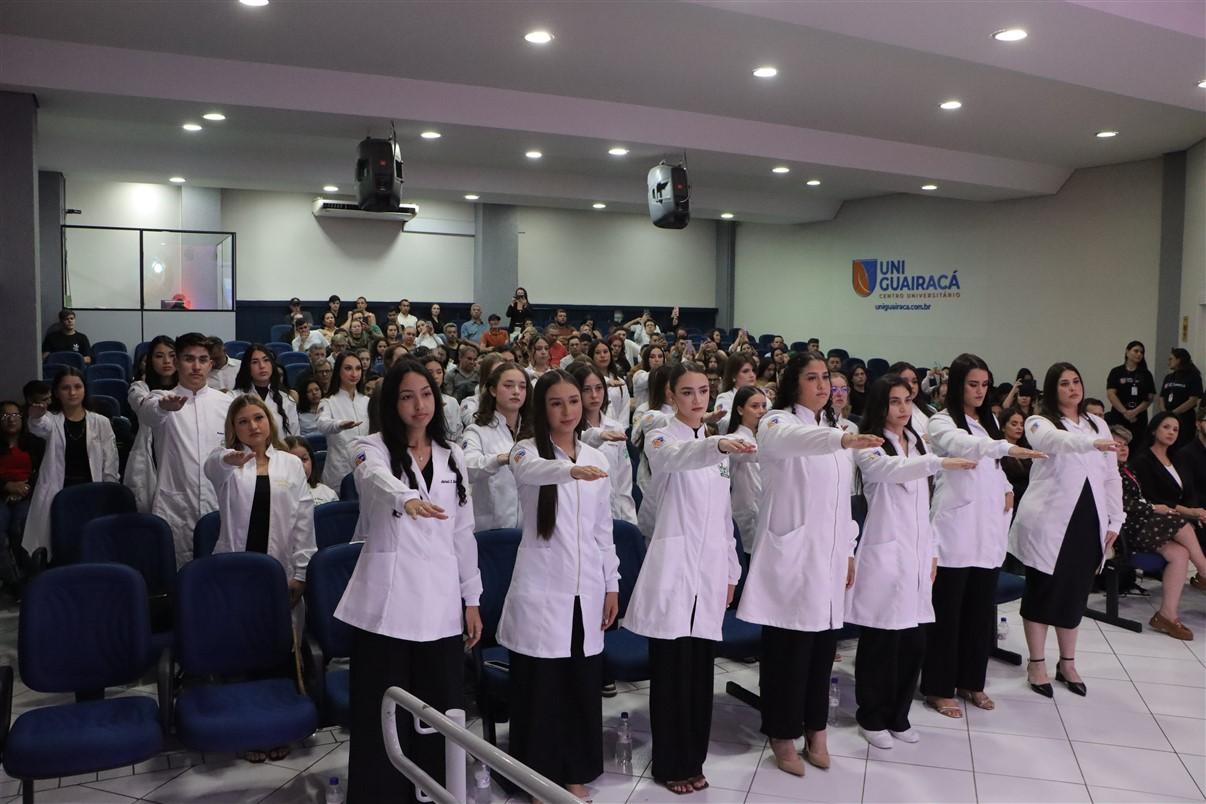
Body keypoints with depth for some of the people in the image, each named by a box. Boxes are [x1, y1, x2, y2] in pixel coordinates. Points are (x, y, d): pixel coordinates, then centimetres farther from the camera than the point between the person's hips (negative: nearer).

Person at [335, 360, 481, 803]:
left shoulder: (451, 456, 11)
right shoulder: (373, 449, -3)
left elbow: (464, 533, 13)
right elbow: (379, 480, -28)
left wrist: (472, 599, 9)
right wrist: (409, 500, -50)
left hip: (440, 601, 4)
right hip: (387, 603, -3)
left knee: (442, 712, 8)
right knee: (381, 716, 1)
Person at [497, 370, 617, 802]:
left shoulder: (596, 458, 9)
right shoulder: (528, 450, -6)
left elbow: (603, 529, 13)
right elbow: (529, 471, -33)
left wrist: (612, 585, 10)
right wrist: (571, 470, -53)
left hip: (586, 588, 4)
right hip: (541, 588, -4)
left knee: (583, 685, 11)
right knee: (539, 686, 2)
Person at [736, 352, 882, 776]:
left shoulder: (832, 428, 16)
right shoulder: (777, 423, -8)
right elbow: (795, 438, -35)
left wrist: (849, 551, 15)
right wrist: (842, 439, -53)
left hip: (828, 557, 7)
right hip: (790, 555, -7)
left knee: (823, 646, 13)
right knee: (788, 649, 0)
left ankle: (815, 728, 28)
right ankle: (783, 735, 15)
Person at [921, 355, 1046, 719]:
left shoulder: (989, 421, 16)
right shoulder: (942, 422, -7)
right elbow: (965, 446, -28)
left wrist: (1008, 489, 5)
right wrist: (1008, 448, -43)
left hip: (988, 528, 7)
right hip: (956, 528, -7)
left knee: (981, 609, 12)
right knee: (948, 610, -1)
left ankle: (972, 681, 25)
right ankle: (938, 688, 9)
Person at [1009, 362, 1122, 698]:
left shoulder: (1098, 424, 13)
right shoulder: (1040, 423, -4)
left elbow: (1111, 477, 13)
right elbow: (1057, 440, -29)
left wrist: (1114, 521, 8)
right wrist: (1093, 443, -47)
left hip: (1088, 520, 5)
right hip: (1049, 522, -5)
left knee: (1076, 592, 13)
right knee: (1043, 591, 4)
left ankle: (1067, 663, 27)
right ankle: (1036, 664, 15)